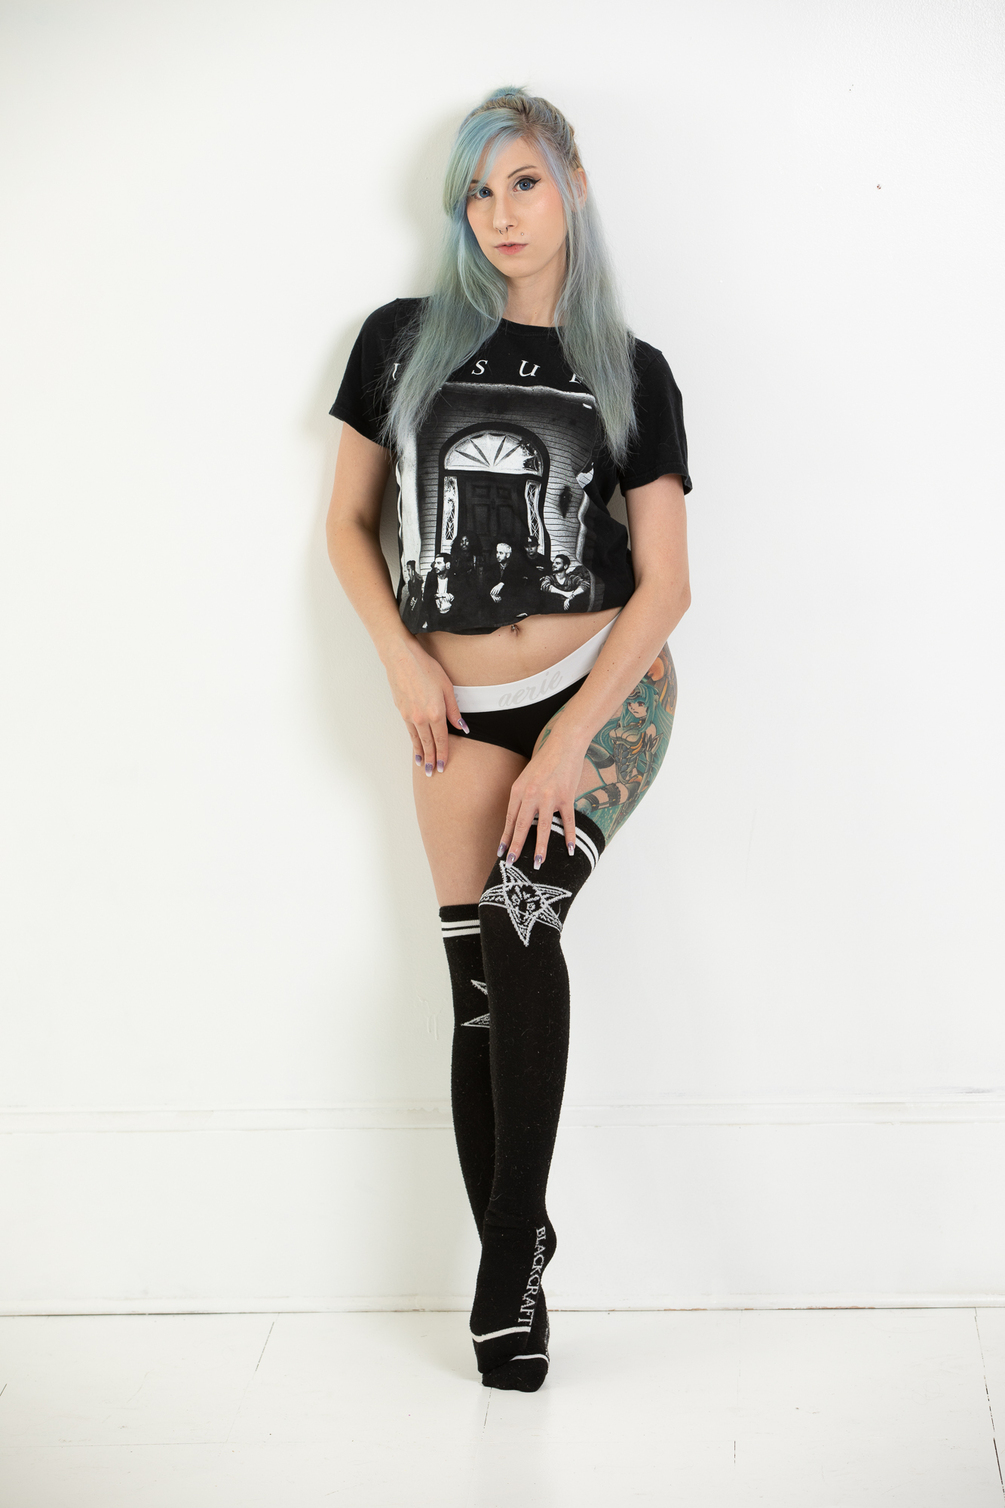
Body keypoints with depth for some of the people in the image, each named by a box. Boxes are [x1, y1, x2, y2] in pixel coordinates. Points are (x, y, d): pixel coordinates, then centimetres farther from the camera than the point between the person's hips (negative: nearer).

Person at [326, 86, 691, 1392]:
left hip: (605, 691, -2)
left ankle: (508, 1257, -11)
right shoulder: (403, 340, 7)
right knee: (481, 984, 1)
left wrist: (567, 741, -10)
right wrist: (402, 658, -3)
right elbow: (350, 521, 13)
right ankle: (513, 1262, 14)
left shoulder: (631, 371, 3)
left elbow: (664, 585, 0)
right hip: (460, 708, 2)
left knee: (520, 928, -21)